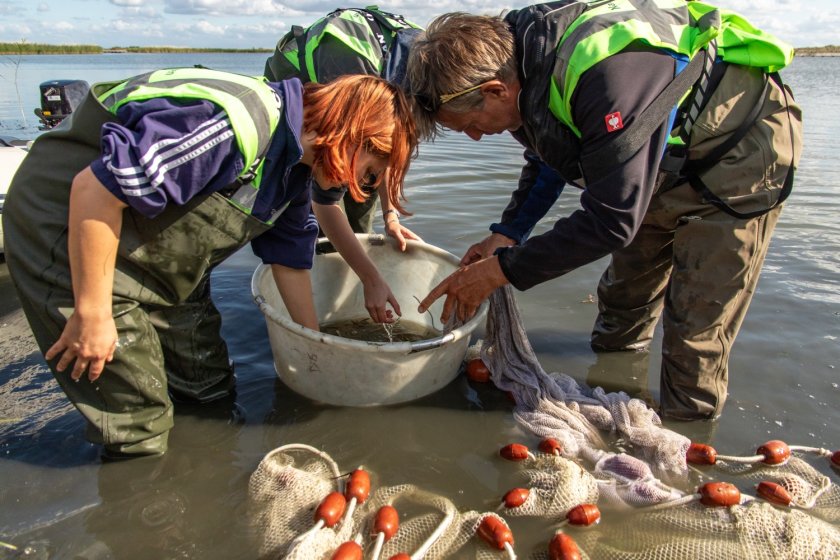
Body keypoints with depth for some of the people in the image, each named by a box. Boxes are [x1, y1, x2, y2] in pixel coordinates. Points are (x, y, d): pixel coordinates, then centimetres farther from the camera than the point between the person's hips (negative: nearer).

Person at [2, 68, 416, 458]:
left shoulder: (293, 169, 0)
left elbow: (289, 259, 10)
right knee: (139, 431, -2)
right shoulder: (236, 125, -32)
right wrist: (92, 314, -22)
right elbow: (94, 191, -31)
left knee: (211, 390, 14)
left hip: (157, 260, 9)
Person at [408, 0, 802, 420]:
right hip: (670, 155, 8)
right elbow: (545, 161, 5)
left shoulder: (606, 72, -41)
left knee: (696, 330, -5)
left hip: (742, 150, -8)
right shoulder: (517, 53, -12)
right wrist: (506, 234, -7)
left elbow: (612, 220, -36)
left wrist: (503, 269, -30)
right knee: (623, 292, 16)